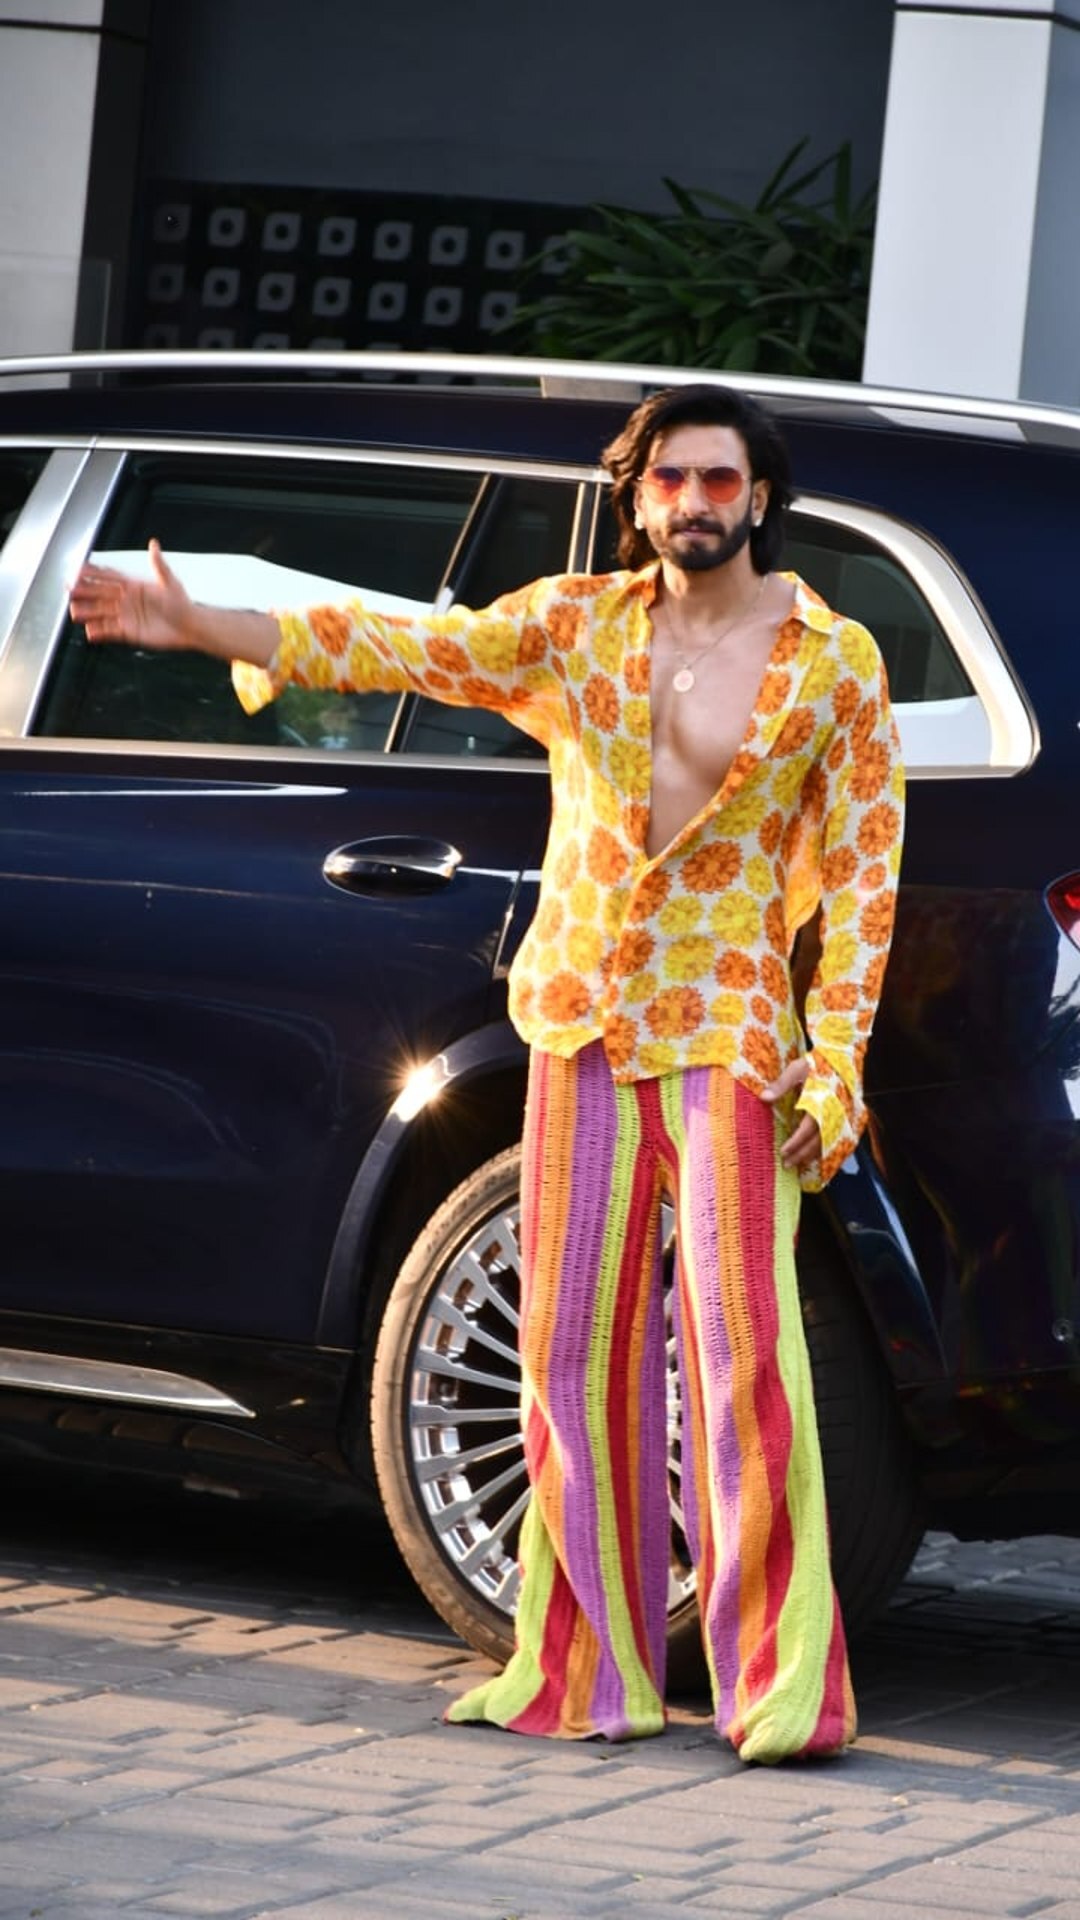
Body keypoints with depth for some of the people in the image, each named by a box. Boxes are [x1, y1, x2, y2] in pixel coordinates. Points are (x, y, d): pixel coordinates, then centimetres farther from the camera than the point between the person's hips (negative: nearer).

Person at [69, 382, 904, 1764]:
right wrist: (197, 629, -13)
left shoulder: (834, 663, 0)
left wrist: (837, 1067, -8)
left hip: (730, 1040, -4)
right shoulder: (574, 625, 6)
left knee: (745, 1348, -11)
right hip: (581, 1027, 4)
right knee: (575, 1347, 5)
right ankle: (586, 1670, 13)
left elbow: (862, 872, -1)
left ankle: (782, 1683, -9)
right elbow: (403, 647, -1)